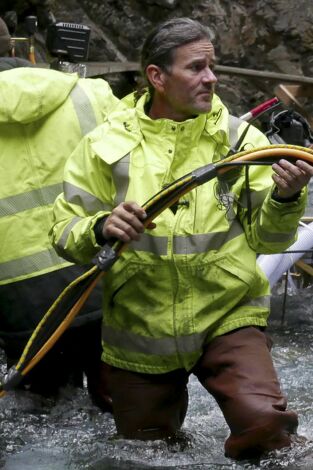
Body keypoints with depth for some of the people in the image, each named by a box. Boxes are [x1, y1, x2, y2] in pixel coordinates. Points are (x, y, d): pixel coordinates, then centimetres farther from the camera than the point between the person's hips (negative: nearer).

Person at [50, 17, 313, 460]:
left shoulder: (243, 139, 0)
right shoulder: (107, 143, -2)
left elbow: (265, 239, 1)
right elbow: (65, 231, -3)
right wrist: (101, 229, -23)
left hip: (227, 317, -1)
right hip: (139, 333, 1)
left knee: (264, 424, -25)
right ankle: (170, 398, 49)